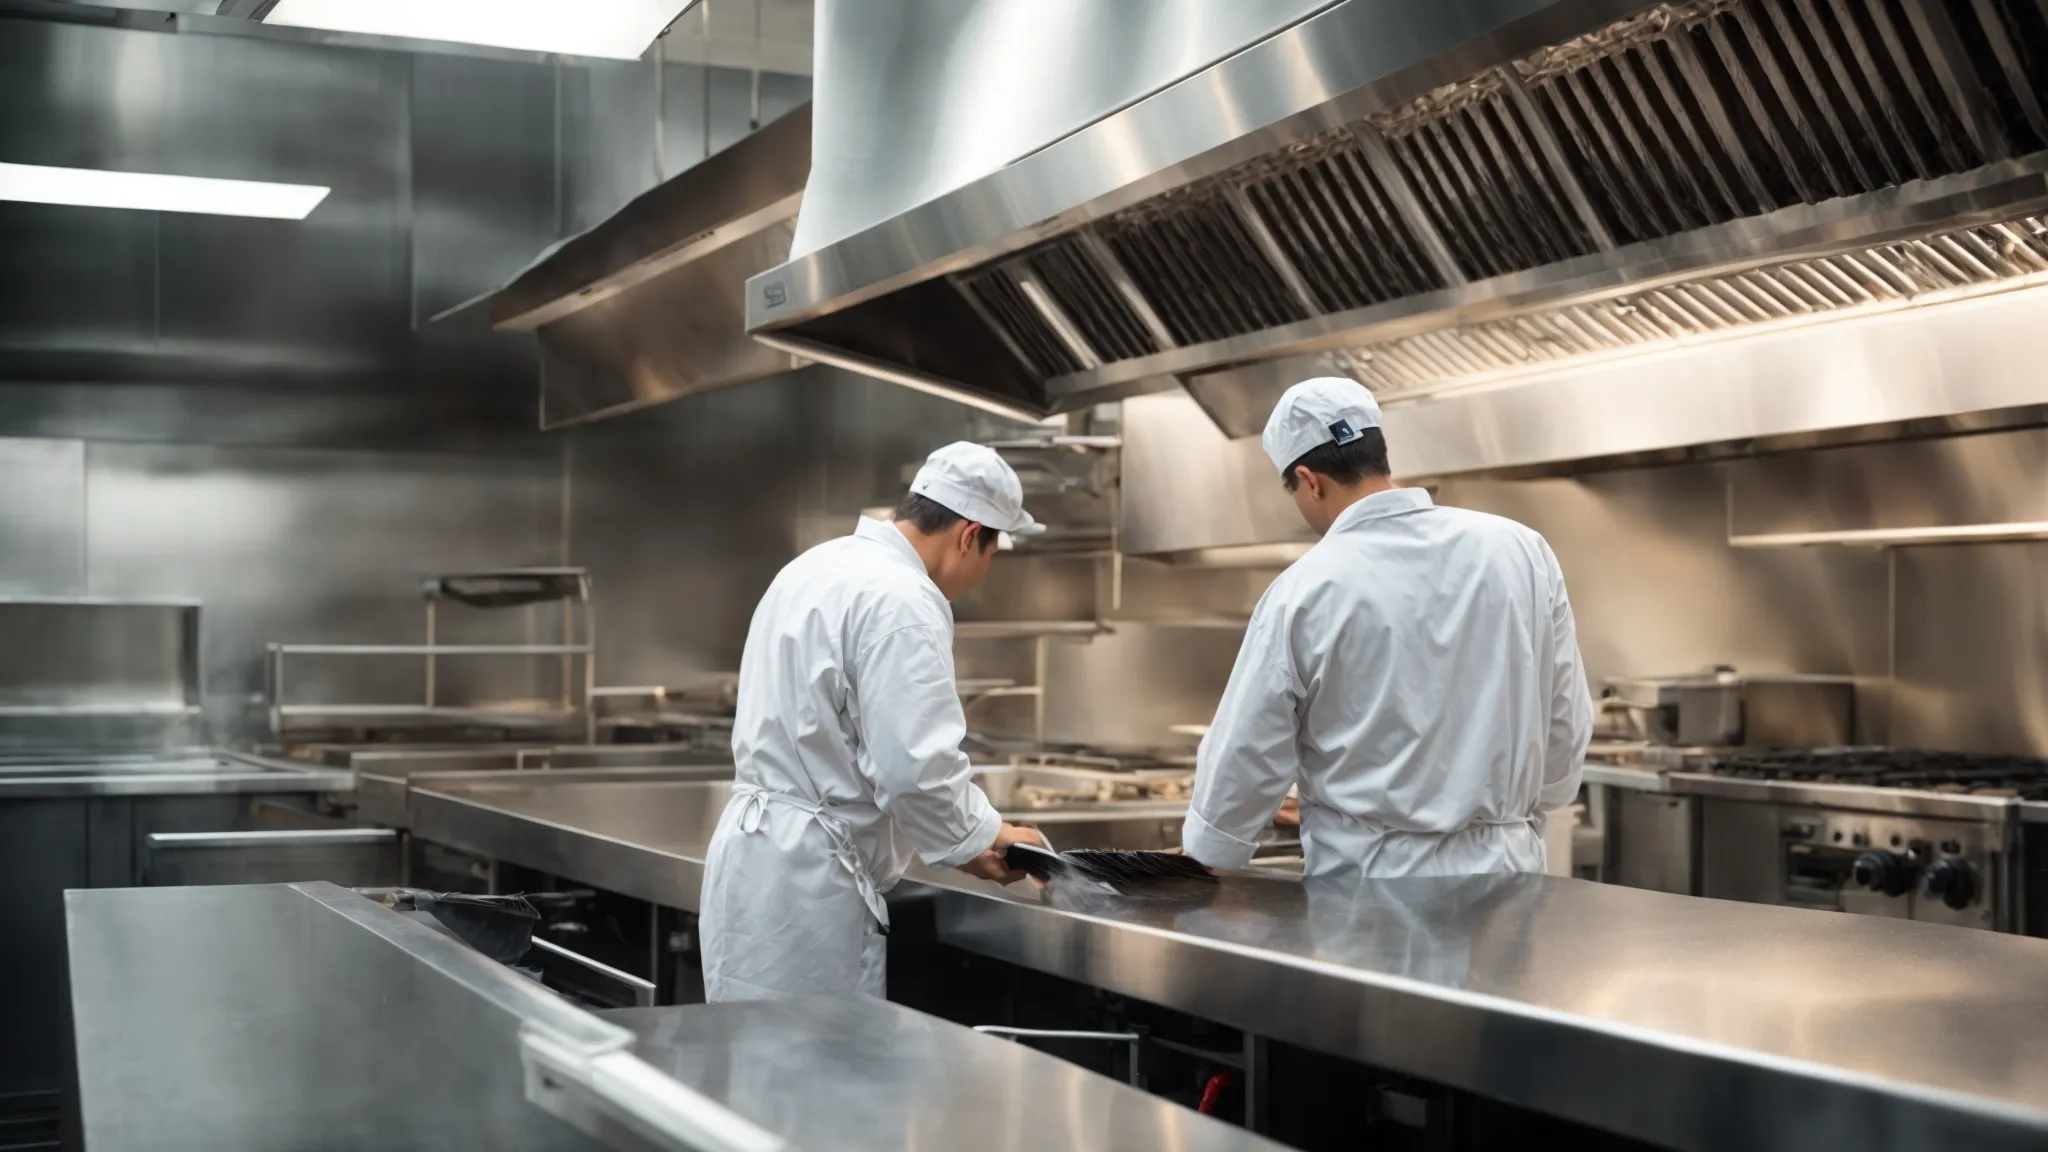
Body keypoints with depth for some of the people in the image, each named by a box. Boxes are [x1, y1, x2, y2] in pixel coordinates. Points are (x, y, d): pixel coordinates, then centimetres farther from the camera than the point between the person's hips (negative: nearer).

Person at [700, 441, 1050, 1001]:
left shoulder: (817, 568, 15)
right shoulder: (900, 599, -16)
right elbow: (916, 767, -22)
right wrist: (983, 836, -3)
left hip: (754, 851, 10)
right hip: (805, 881, -10)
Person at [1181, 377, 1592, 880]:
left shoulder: (1303, 594, -12)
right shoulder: (1522, 551, -2)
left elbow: (1245, 760, -5)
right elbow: (1567, 725, 5)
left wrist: (1201, 857, 12)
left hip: (1372, 880, -4)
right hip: (1507, 865, 4)